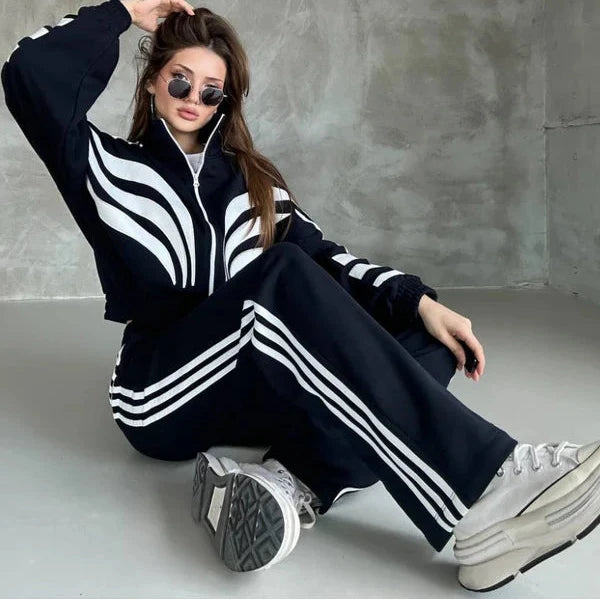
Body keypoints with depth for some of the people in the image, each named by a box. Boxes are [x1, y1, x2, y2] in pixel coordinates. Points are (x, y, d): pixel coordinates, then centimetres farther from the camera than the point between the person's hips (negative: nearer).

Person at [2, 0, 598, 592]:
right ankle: (485, 486, -43)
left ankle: (286, 484, -40)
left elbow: (320, 253, 5)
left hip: (252, 392, 5)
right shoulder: (113, 166, 7)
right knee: (283, 279, -33)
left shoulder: (249, 176, 18)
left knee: (427, 345, -16)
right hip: (162, 399, -4)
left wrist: (419, 299, -10)